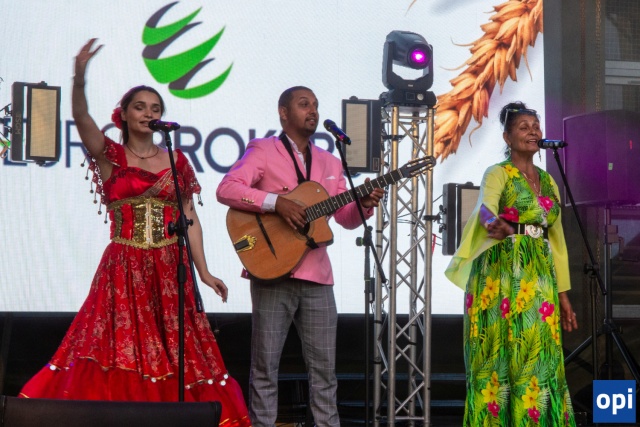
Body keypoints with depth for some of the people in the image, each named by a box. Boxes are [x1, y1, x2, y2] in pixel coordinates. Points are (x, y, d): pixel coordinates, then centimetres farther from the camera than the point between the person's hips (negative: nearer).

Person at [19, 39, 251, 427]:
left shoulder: (177, 161, 12)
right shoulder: (110, 156, 4)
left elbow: (190, 219, 11)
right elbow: (81, 119, -16)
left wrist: (204, 272, 2)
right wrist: (80, 79, -35)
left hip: (169, 273, 2)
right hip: (123, 271, -2)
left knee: (175, 354, -1)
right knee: (117, 350, -9)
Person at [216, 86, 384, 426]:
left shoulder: (329, 163, 18)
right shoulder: (263, 151, 1)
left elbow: (347, 218, 17)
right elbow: (226, 189, -14)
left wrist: (364, 204, -5)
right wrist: (276, 201, -22)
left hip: (317, 278, 5)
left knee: (324, 366, 5)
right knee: (266, 364, -1)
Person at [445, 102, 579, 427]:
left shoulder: (548, 181, 18)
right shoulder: (497, 174, -2)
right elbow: (485, 207, -24)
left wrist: (563, 293, 15)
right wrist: (494, 223, -48)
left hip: (539, 279, 6)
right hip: (501, 275, -6)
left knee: (539, 358, 2)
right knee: (500, 357, -6)